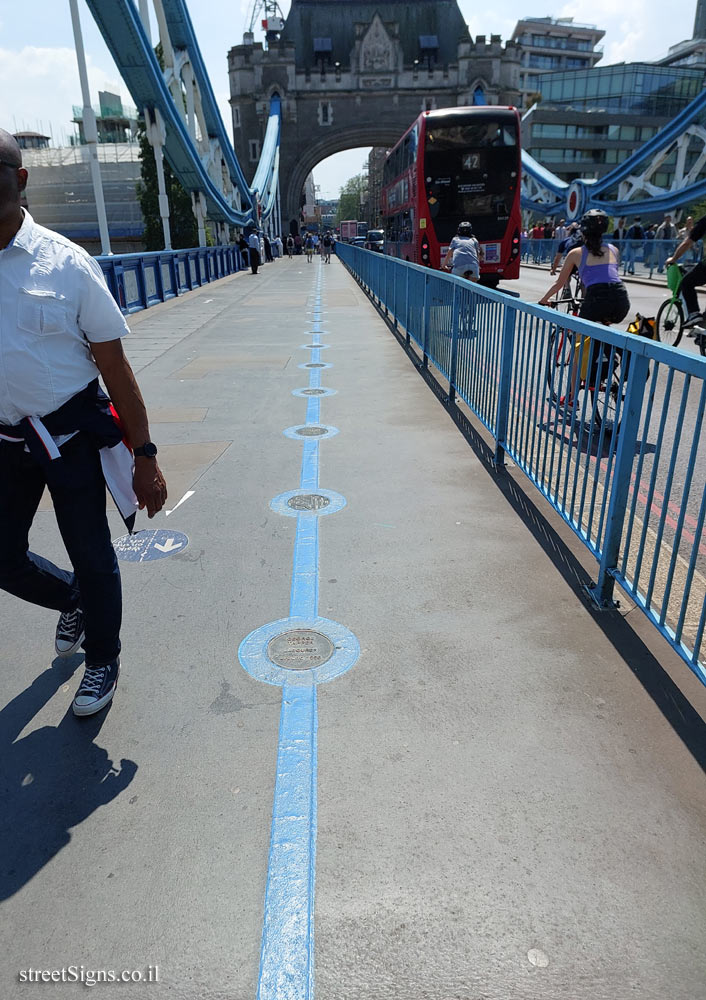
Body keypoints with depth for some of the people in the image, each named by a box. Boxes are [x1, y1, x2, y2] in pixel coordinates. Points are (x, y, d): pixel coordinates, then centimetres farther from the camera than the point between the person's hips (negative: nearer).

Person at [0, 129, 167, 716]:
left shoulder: (64, 262, -8)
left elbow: (114, 365, -8)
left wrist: (145, 455, -9)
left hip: (74, 433, -3)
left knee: (92, 557, 7)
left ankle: (103, 661, 35)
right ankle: (75, 602, 48)